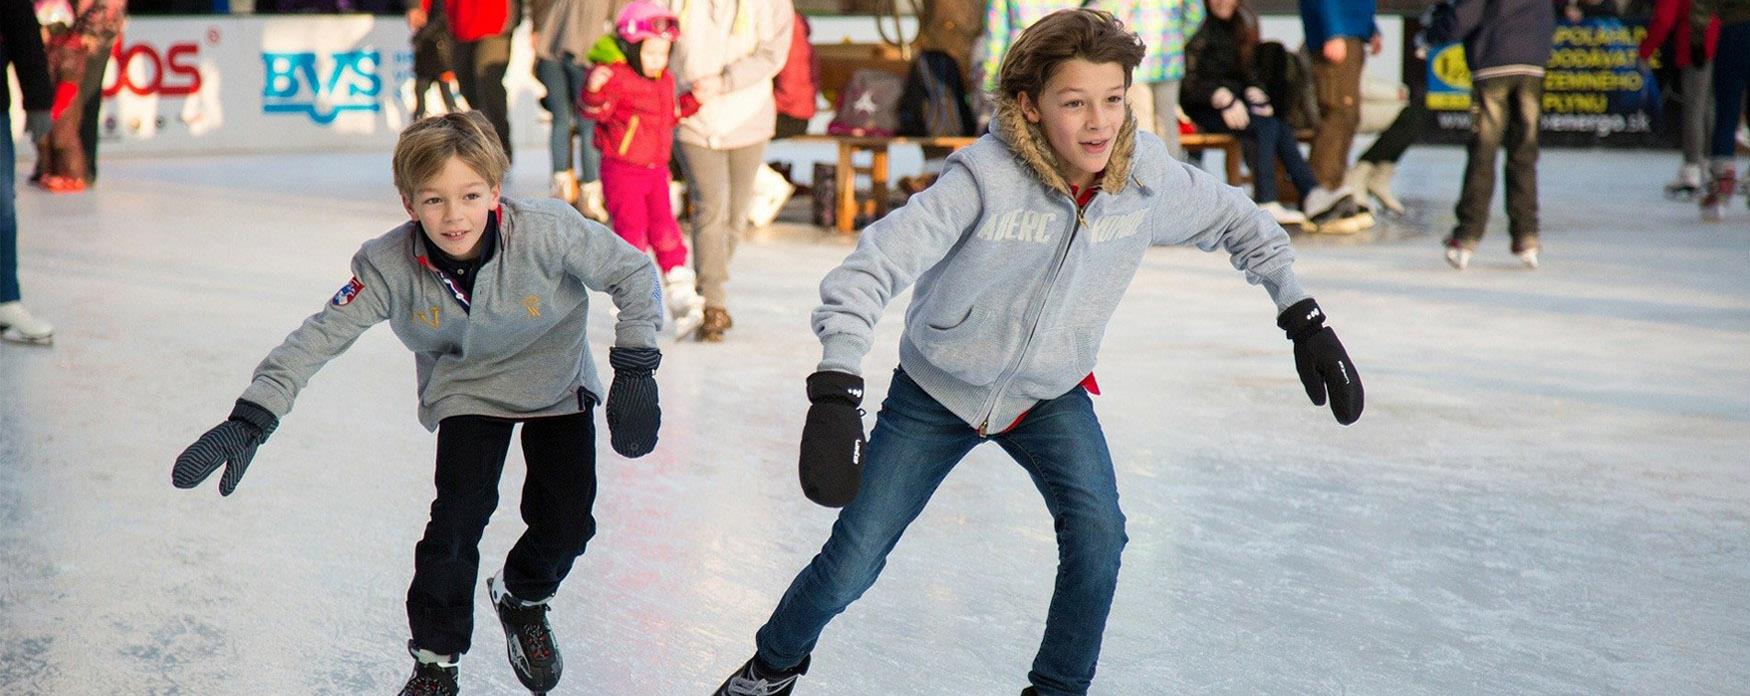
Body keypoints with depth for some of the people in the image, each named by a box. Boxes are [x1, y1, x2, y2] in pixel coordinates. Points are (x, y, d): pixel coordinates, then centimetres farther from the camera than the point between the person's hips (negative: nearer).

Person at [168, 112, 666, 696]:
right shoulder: (389, 266, -28)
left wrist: (635, 369, -22)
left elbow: (633, 273, -19)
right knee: (458, 516, -16)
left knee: (566, 522, -5)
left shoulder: (548, 232, -32)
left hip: (557, 384, 0)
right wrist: (250, 420, -34)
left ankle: (523, 600, 31)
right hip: (467, 391, 0)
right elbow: (321, 336, -26)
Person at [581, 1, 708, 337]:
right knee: (631, 232, -5)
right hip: (622, 170, -6)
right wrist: (594, 90, -42)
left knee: (665, 231, 3)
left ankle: (682, 297, 5)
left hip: (656, 170, 6)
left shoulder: (665, 80, 10)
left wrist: (693, 100, 13)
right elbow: (595, 111, -24)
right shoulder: (616, 77, -15)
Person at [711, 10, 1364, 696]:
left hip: (1051, 397, 3)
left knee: (1097, 534, -22)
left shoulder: (1146, 175, -19)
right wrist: (835, 394, -47)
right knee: (849, 567, 1)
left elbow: (1240, 223, 1)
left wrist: (1304, 321, -2)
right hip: (935, 394, -2)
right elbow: (872, 265, -36)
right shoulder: (985, 177, -31)